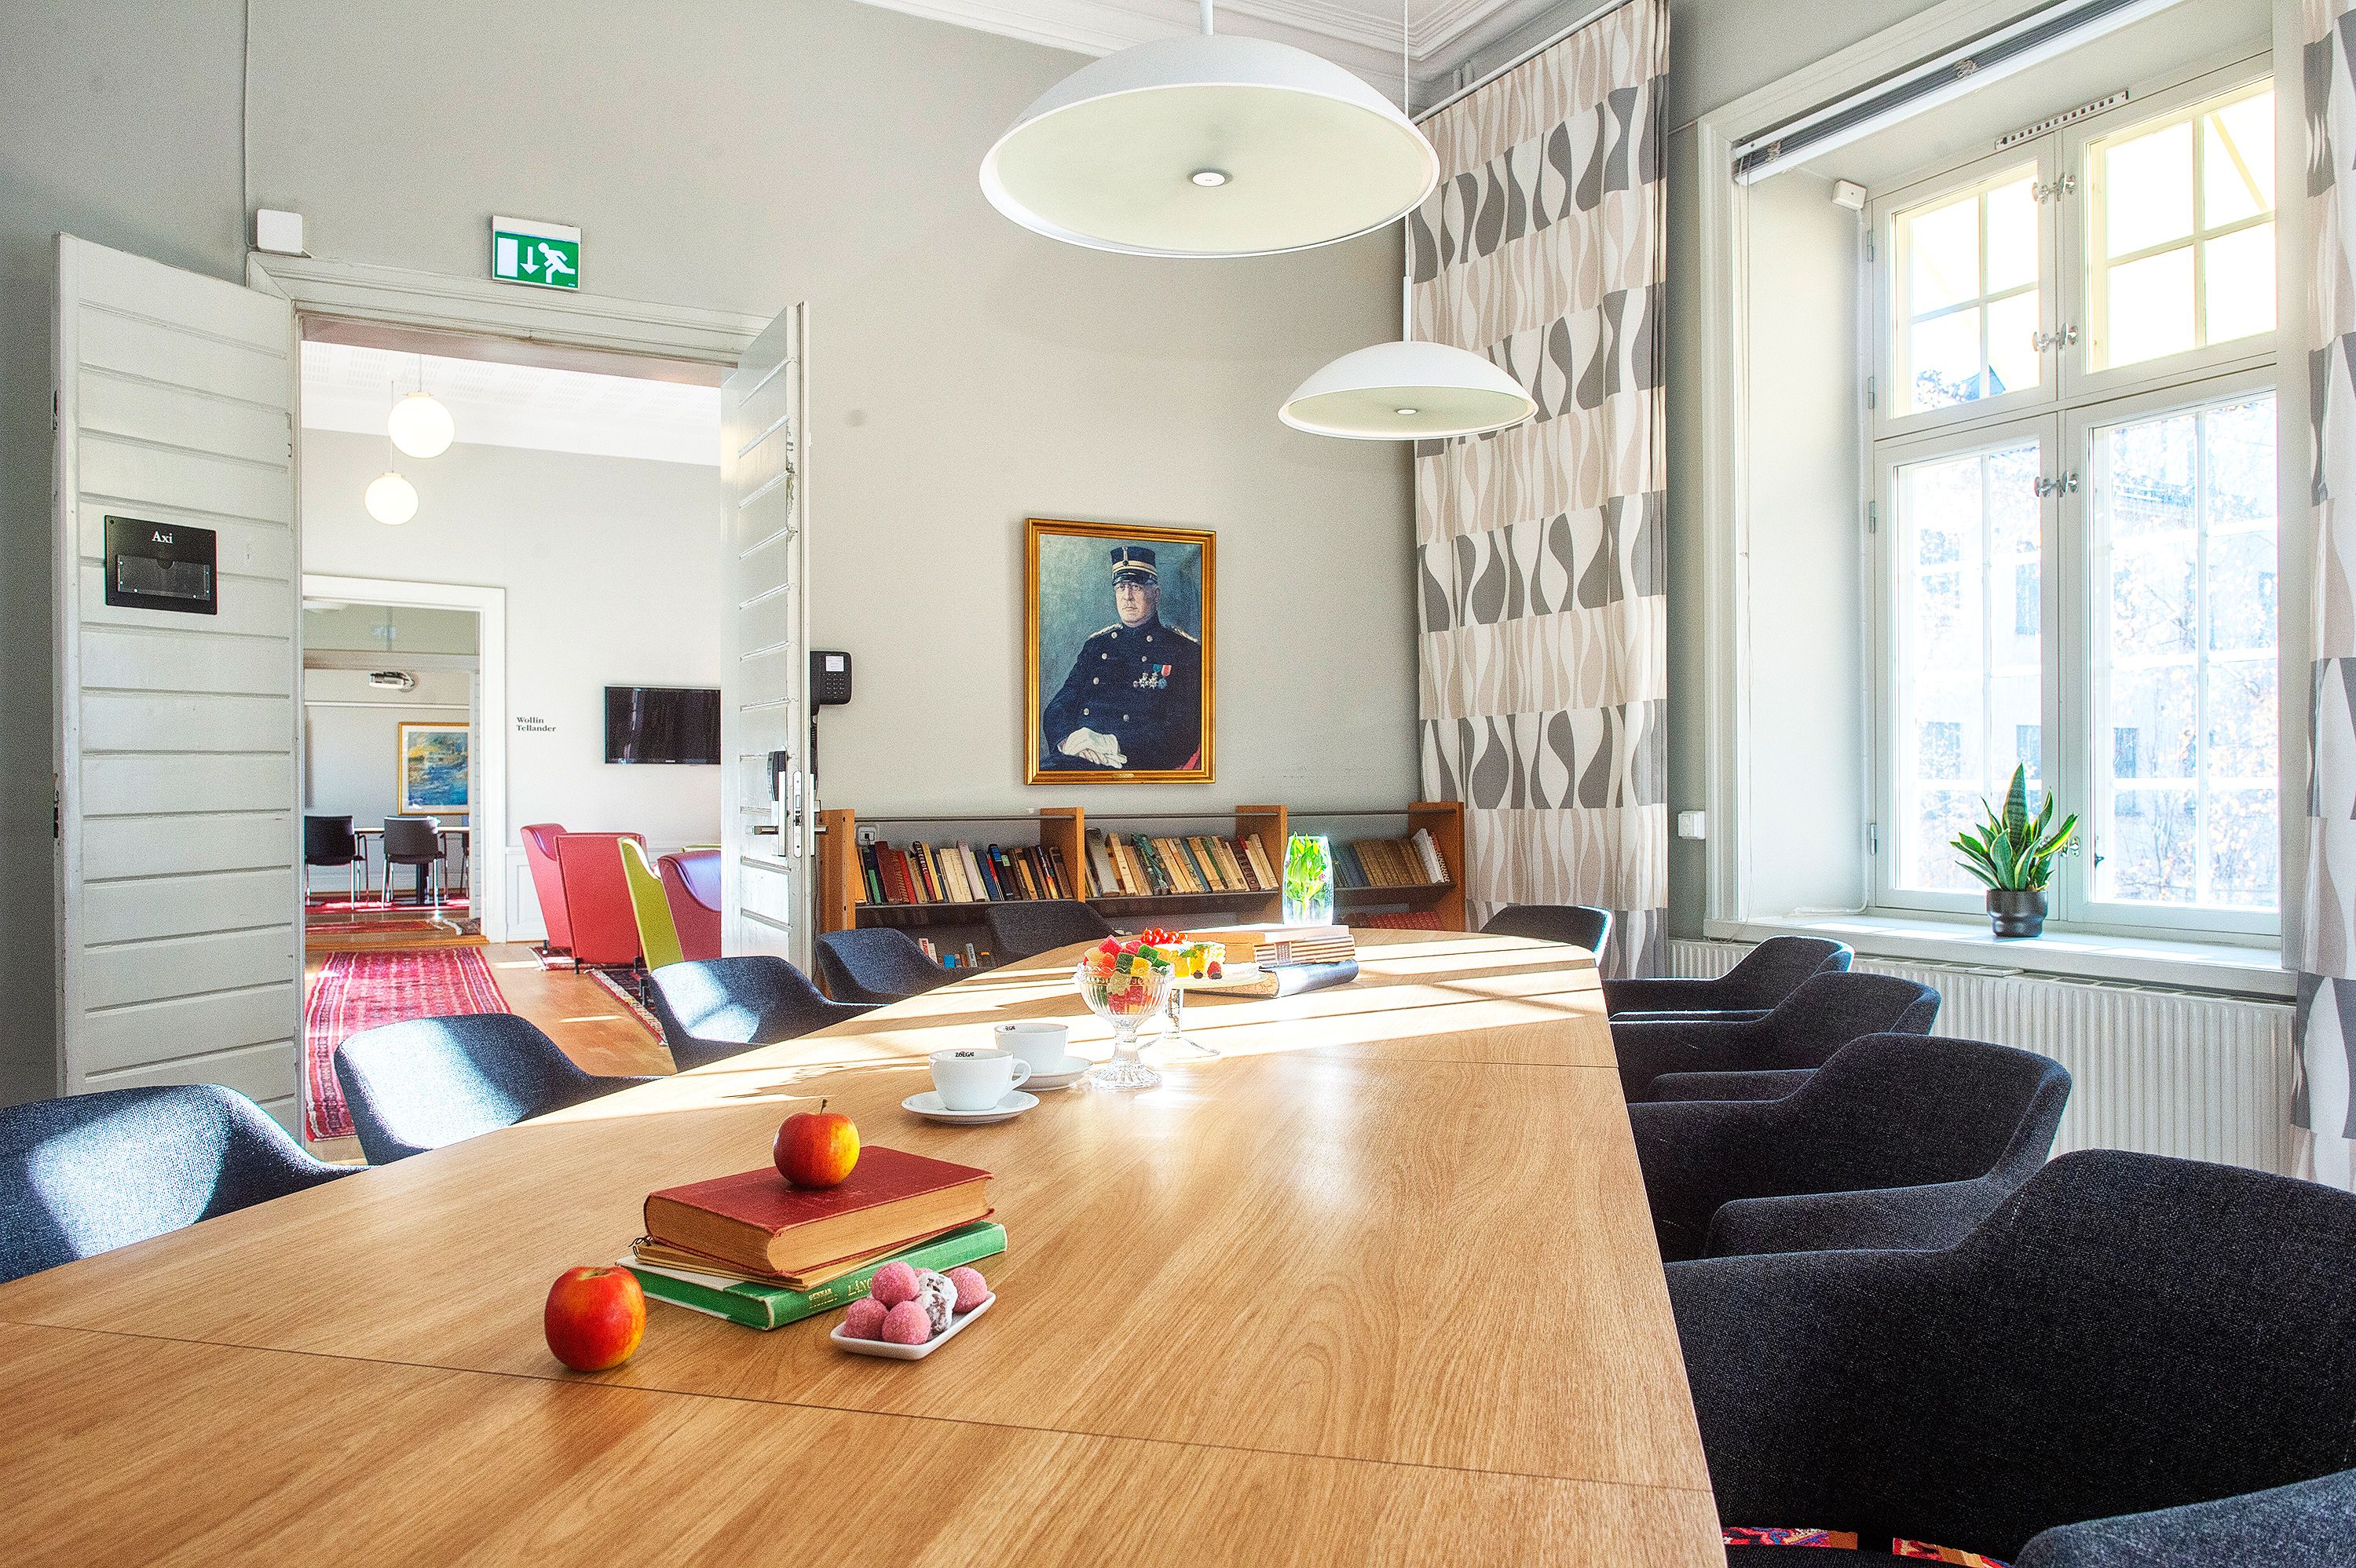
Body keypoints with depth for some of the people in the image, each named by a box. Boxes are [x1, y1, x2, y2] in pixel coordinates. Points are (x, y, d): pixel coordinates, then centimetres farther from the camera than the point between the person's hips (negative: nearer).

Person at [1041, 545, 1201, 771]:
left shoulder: (1185, 652, 8)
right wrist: (1068, 740, -11)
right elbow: (1057, 709, 16)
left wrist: (1110, 744, -17)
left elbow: (1183, 730, -5)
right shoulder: (1096, 645, 23)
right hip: (1074, 759, 5)